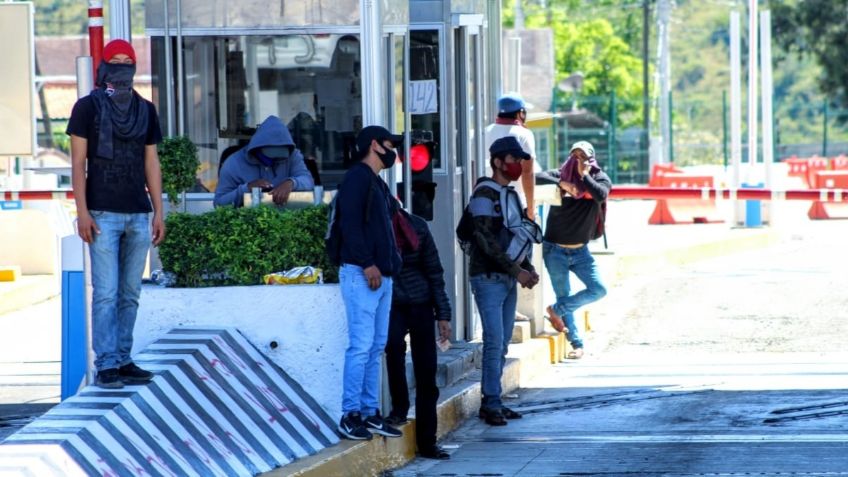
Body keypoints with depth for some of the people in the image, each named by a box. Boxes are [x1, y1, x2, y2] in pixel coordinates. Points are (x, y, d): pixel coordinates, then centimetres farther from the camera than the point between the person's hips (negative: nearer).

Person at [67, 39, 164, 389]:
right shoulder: (87, 107, 1)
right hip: (103, 215, -4)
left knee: (130, 294, 6)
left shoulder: (145, 110, 13)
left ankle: (123, 360, 11)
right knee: (106, 292, -7)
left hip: (139, 215, 4)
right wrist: (82, 212, -9)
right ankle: (106, 364, -7)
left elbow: (151, 164, 15)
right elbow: (78, 163, -2)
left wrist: (159, 212, 10)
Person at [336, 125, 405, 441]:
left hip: (381, 275, 10)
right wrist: (367, 264, -21)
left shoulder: (377, 184, 22)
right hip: (361, 274, -10)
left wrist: (391, 264, 12)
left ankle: (370, 413, 13)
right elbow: (350, 223, -17)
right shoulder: (357, 178, -7)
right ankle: (350, 415, -10)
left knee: (377, 347, 9)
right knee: (361, 346, -11)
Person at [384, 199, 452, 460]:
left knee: (426, 374, -1)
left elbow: (434, 271, 3)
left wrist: (443, 313, 2)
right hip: (391, 304, -2)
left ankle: (427, 442, 5)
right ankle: (399, 407, -13)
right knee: (394, 342, -33)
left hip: (420, 303, 2)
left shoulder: (417, 226, -5)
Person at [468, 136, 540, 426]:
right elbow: (487, 241, -17)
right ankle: (491, 404, -9)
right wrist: (517, 271, -17)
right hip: (489, 278, -8)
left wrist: (528, 269, 5)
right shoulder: (484, 195, -11)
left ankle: (493, 402, 11)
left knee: (502, 343, 8)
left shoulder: (511, 195, 16)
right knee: (494, 341, -11)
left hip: (509, 279, 8)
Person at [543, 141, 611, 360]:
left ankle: (556, 310, 12)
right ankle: (576, 344, 13)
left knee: (598, 290, -6)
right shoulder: (560, 176, -7)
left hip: (580, 251, 2)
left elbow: (601, 195, -25)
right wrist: (562, 184, -29)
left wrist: (584, 175, -22)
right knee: (564, 296, 2)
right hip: (555, 250, -2)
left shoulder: (599, 178, -4)